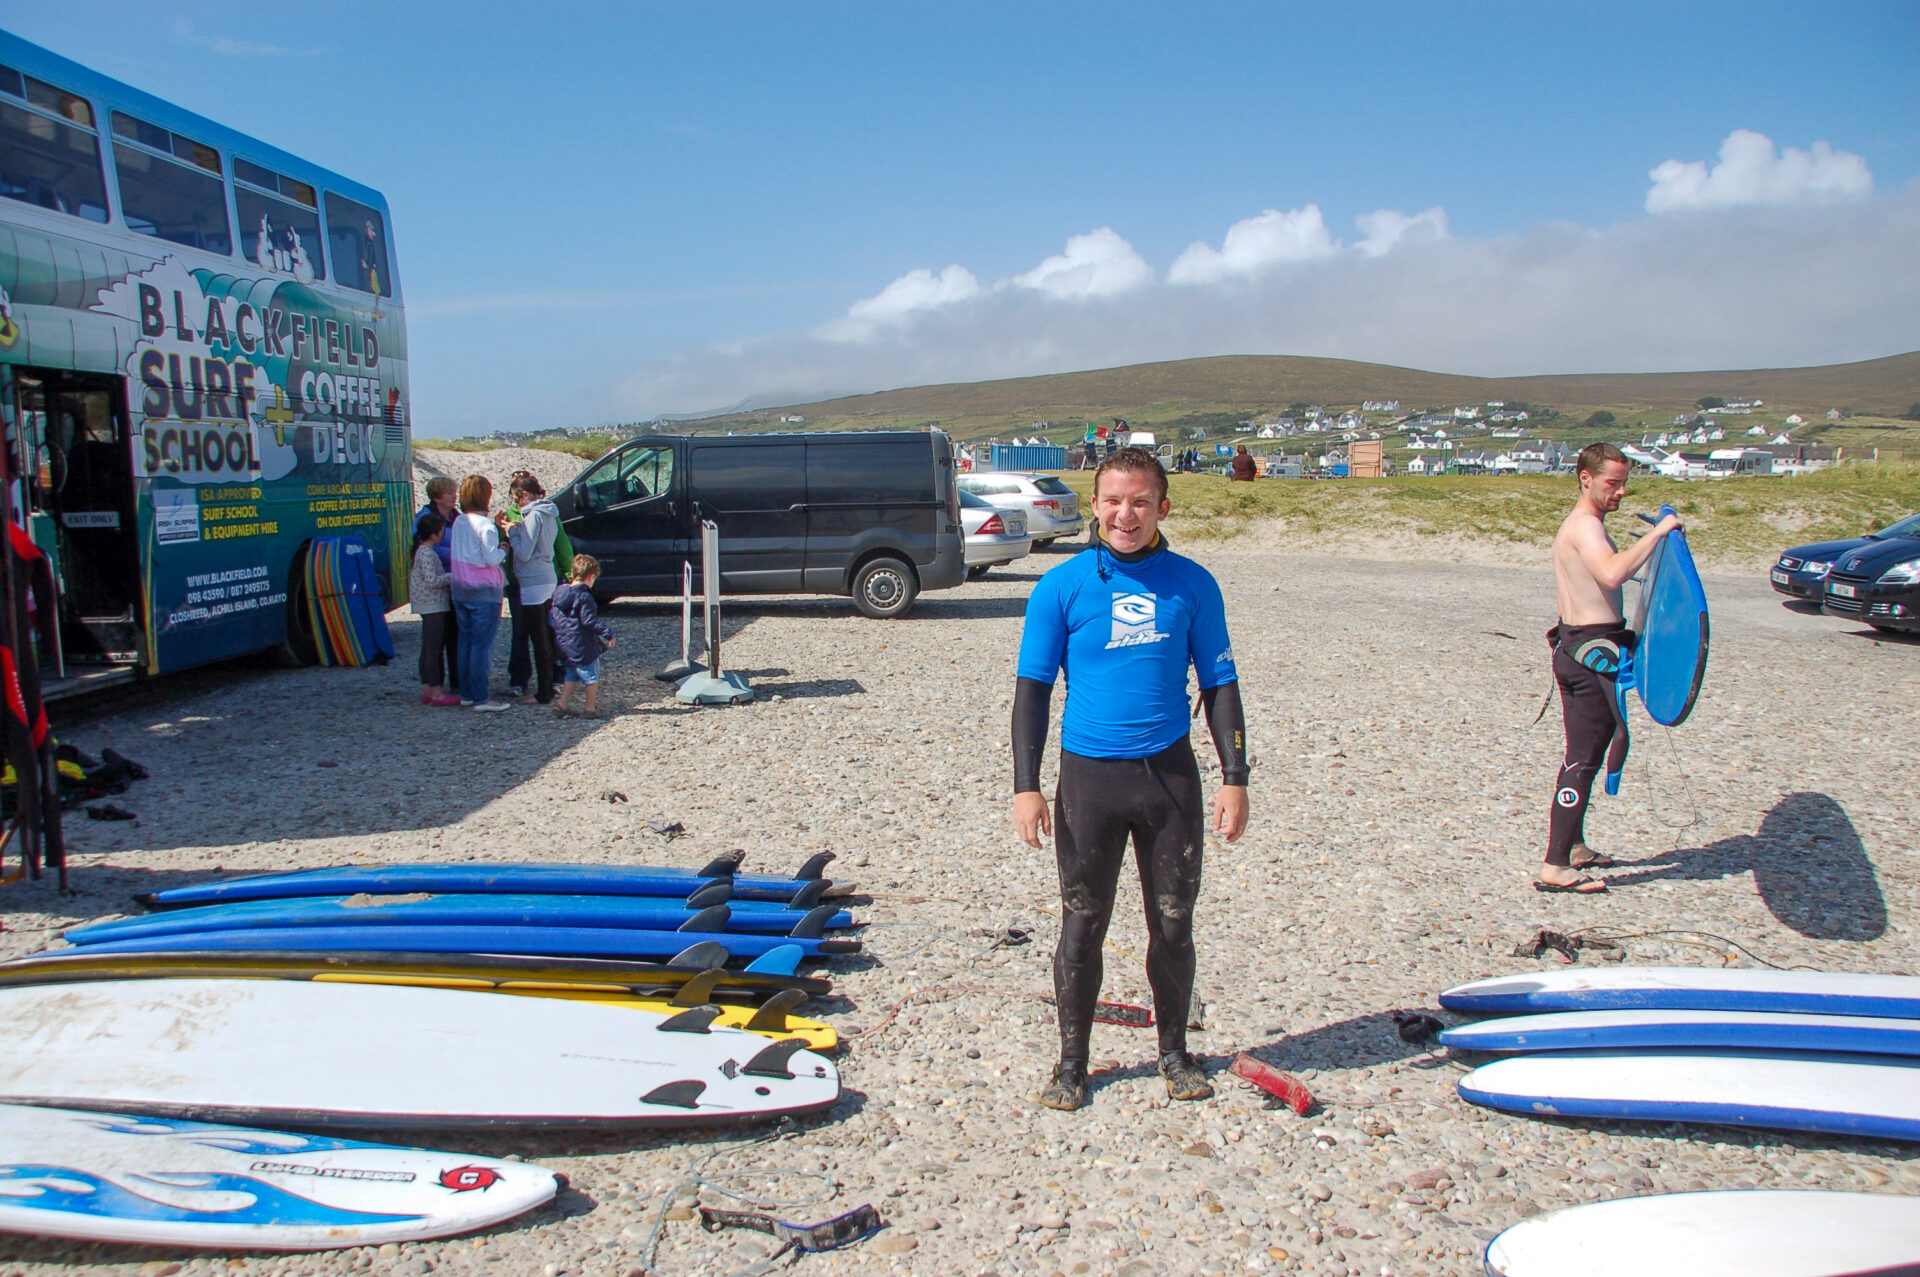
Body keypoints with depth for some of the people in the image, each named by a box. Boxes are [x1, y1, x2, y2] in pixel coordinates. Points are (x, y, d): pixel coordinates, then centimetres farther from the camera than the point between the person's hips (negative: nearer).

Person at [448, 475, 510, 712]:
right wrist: (502, 549, 2)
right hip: (484, 593, -7)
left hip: (460, 590, 7)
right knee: (482, 645, -4)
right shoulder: (485, 525, -14)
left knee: (465, 642, 14)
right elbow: (491, 558, -18)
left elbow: (470, 550, 10)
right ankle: (480, 699, -2)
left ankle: (466, 694, 19)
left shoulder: (459, 522, 7)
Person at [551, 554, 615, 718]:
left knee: (571, 676, 20)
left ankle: (561, 704, 14)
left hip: (564, 645, 8)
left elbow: (553, 620, 16)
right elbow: (589, 620, -23)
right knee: (591, 677, 7)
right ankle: (589, 707, 12)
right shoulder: (584, 596, -17)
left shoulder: (559, 593, 7)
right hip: (583, 646, -8)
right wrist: (608, 632, -20)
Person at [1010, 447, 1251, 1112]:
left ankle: (1174, 1050, 30)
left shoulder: (1192, 585, 2)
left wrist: (1234, 778, 0)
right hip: (1089, 775, -1)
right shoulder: (1061, 587, -2)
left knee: (1173, 924, 11)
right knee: (1082, 925, 6)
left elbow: (1220, 684, 7)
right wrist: (1026, 786, -7)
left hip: (1170, 773, 1)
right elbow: (1033, 688, -1)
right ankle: (1071, 1060, 22)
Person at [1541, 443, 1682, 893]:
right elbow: (1612, 574, -35)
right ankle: (1555, 867, -9)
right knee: (1583, 758, -10)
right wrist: (1659, 531, -28)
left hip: (1578, 648, 11)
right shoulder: (1585, 526, -16)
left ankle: (1573, 846, 31)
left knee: (1581, 754, 19)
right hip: (1591, 651, -11)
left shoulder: (1581, 526, 18)